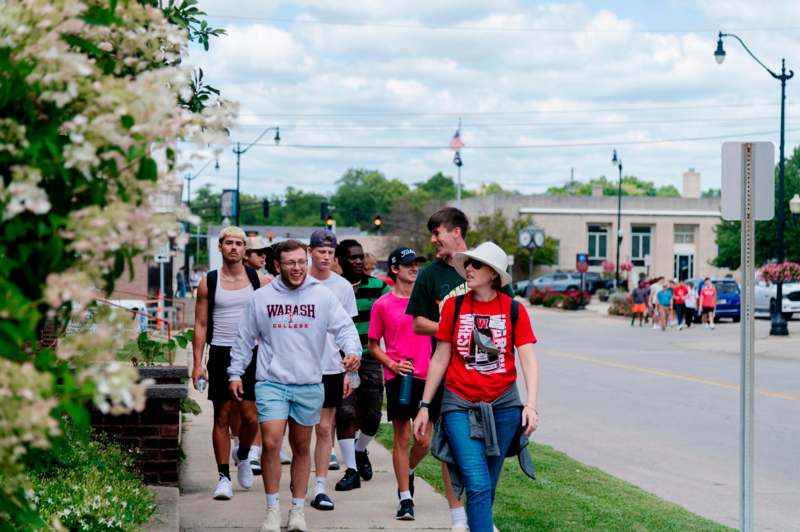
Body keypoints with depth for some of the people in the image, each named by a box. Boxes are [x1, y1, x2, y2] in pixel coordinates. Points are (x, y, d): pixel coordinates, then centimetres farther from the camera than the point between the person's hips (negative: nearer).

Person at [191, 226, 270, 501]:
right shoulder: (208, 282, 3)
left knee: (251, 417, -4)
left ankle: (243, 455, 26)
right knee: (222, 417, 2)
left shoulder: (259, 280, 4)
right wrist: (197, 363, -2)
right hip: (220, 354, 0)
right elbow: (201, 325, 5)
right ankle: (224, 476, 9)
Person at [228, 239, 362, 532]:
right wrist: (235, 373, 9)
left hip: (309, 386, 1)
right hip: (271, 383, -1)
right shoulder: (260, 298, 3)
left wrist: (353, 350, -25)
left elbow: (345, 326, -6)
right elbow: (245, 338, 11)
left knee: (301, 448, 11)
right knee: (271, 443, -12)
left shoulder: (323, 296, 1)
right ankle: (272, 509, 3)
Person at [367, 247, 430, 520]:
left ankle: (408, 473, 33)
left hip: (425, 376, 3)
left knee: (424, 441, 2)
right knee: (402, 439, 0)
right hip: (398, 377, -3)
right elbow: (373, 346, 7)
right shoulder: (382, 305, 0)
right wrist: (393, 364, -9)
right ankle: (405, 498, 8)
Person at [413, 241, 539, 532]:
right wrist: (424, 406, 7)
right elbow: (440, 359, 6)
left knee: (487, 487, 10)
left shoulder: (514, 310, -1)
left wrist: (531, 404, -18)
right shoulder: (454, 306, 0)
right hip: (460, 406, -1)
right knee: (478, 486, -13)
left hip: (503, 405, 1)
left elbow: (528, 360, -5)